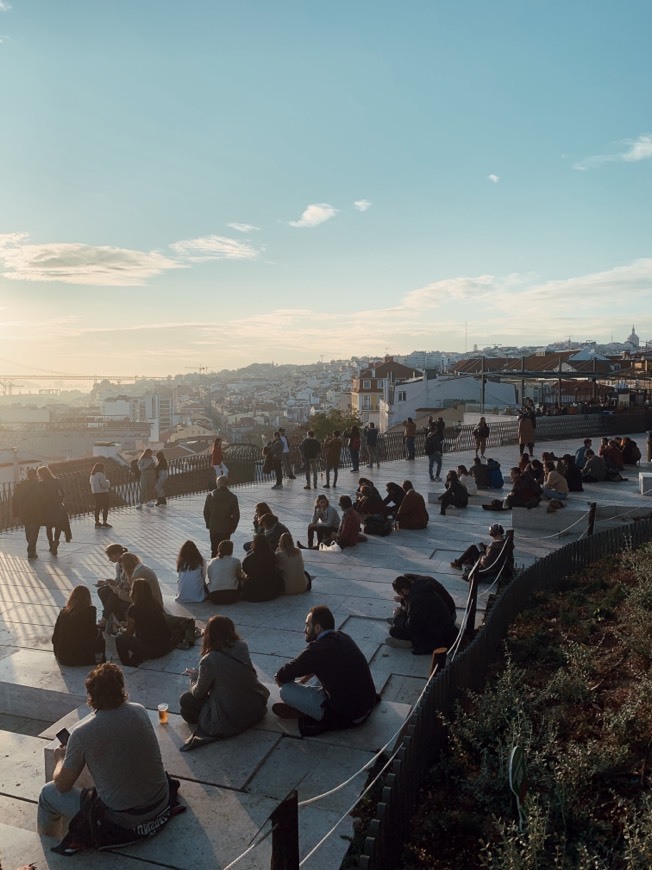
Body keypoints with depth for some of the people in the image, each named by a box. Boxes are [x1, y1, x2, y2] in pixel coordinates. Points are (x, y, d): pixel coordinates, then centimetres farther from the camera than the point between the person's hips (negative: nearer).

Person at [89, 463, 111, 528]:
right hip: (103, 493, -8)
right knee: (105, 508, -1)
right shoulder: (100, 475, -17)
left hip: (95, 493, 8)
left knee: (98, 508, 15)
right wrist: (107, 481, 0)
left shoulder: (92, 475, 10)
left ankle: (97, 522, 19)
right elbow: (105, 484, -23)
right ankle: (104, 523, -2)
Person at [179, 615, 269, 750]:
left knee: (186, 700, 11)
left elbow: (198, 693, -5)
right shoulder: (242, 647, -6)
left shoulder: (209, 661, -20)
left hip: (230, 720, -5)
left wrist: (194, 676, 15)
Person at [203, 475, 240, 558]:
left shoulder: (210, 495, -3)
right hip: (226, 529, -2)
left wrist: (208, 524, 15)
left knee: (214, 550, 13)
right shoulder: (232, 497, -9)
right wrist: (233, 527, 5)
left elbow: (206, 512, 2)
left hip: (213, 527, 2)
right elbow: (236, 514, -7)